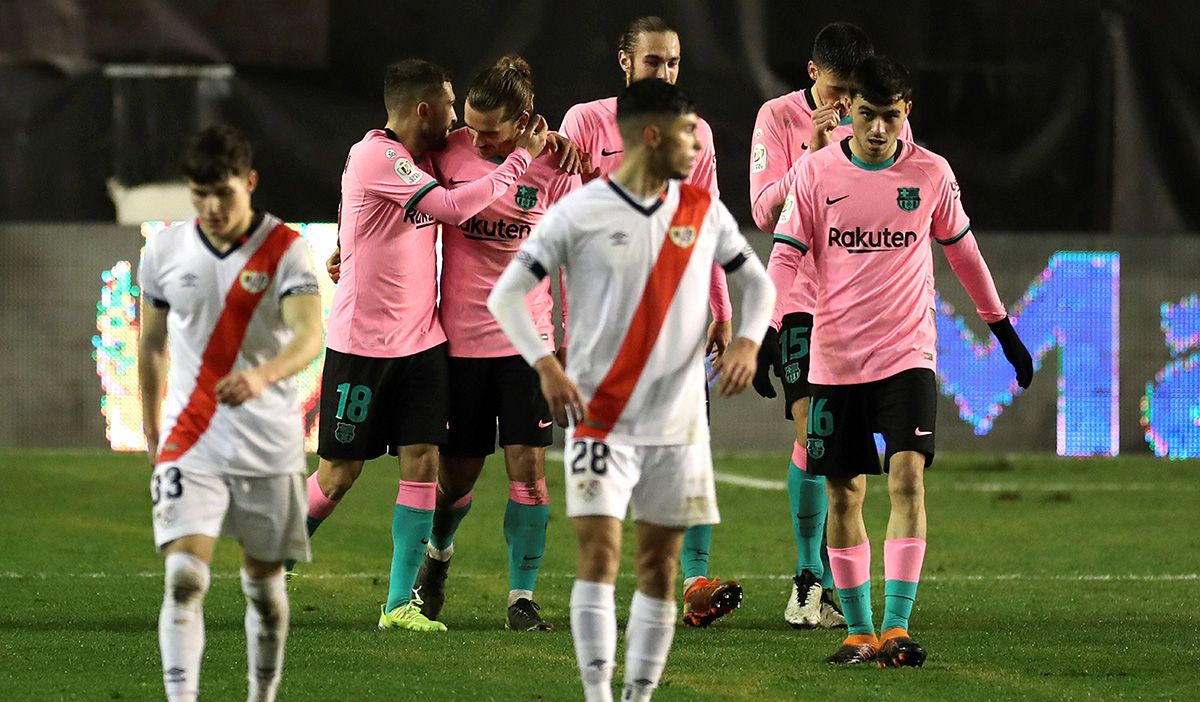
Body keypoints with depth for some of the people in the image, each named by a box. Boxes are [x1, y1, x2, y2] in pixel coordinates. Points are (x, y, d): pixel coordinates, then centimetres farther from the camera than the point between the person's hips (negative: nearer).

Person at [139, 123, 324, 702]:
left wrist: (262, 376, -42)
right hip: (190, 444, 1)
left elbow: (309, 336, -22)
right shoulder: (165, 251, 2)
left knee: (263, 582, 11)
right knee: (185, 577, -16)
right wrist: (151, 429, 21)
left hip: (269, 447, -1)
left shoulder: (284, 248, -8)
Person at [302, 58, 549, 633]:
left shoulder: (419, 158, 11)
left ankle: (401, 602, -1)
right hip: (362, 343, -7)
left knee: (422, 461, -3)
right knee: (340, 472, 1)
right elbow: (454, 208, -23)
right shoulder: (375, 157, -16)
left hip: (421, 342, 7)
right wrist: (520, 159, -14)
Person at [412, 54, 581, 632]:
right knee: (459, 471, 8)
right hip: (459, 339, 1)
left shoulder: (553, 173, -5)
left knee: (528, 466, -7)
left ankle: (522, 597, 1)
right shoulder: (449, 152, -2)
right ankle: (438, 551, 39)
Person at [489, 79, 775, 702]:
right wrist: (546, 365, -20)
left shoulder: (703, 212, 6)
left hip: (677, 423, 4)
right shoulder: (581, 212, -6)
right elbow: (506, 294, -5)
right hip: (600, 416, -4)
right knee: (599, 553, -13)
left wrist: (748, 341, -3)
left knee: (659, 566, 6)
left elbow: (757, 282, 17)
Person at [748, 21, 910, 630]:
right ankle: (809, 574, 0)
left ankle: (829, 580, 12)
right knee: (812, 436, -12)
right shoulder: (780, 118, -2)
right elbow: (764, 211, -10)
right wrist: (812, 155, -19)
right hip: (800, 299, -2)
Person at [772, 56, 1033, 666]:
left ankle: (896, 627, -18)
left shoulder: (931, 174, 2)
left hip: (908, 354, -1)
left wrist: (1003, 328, 21)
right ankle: (858, 632, 15)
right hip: (835, 358, 1)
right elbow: (786, 255, -3)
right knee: (843, 495, 4)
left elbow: (962, 250, 15)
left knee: (907, 476, -17)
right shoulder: (816, 172, -2)